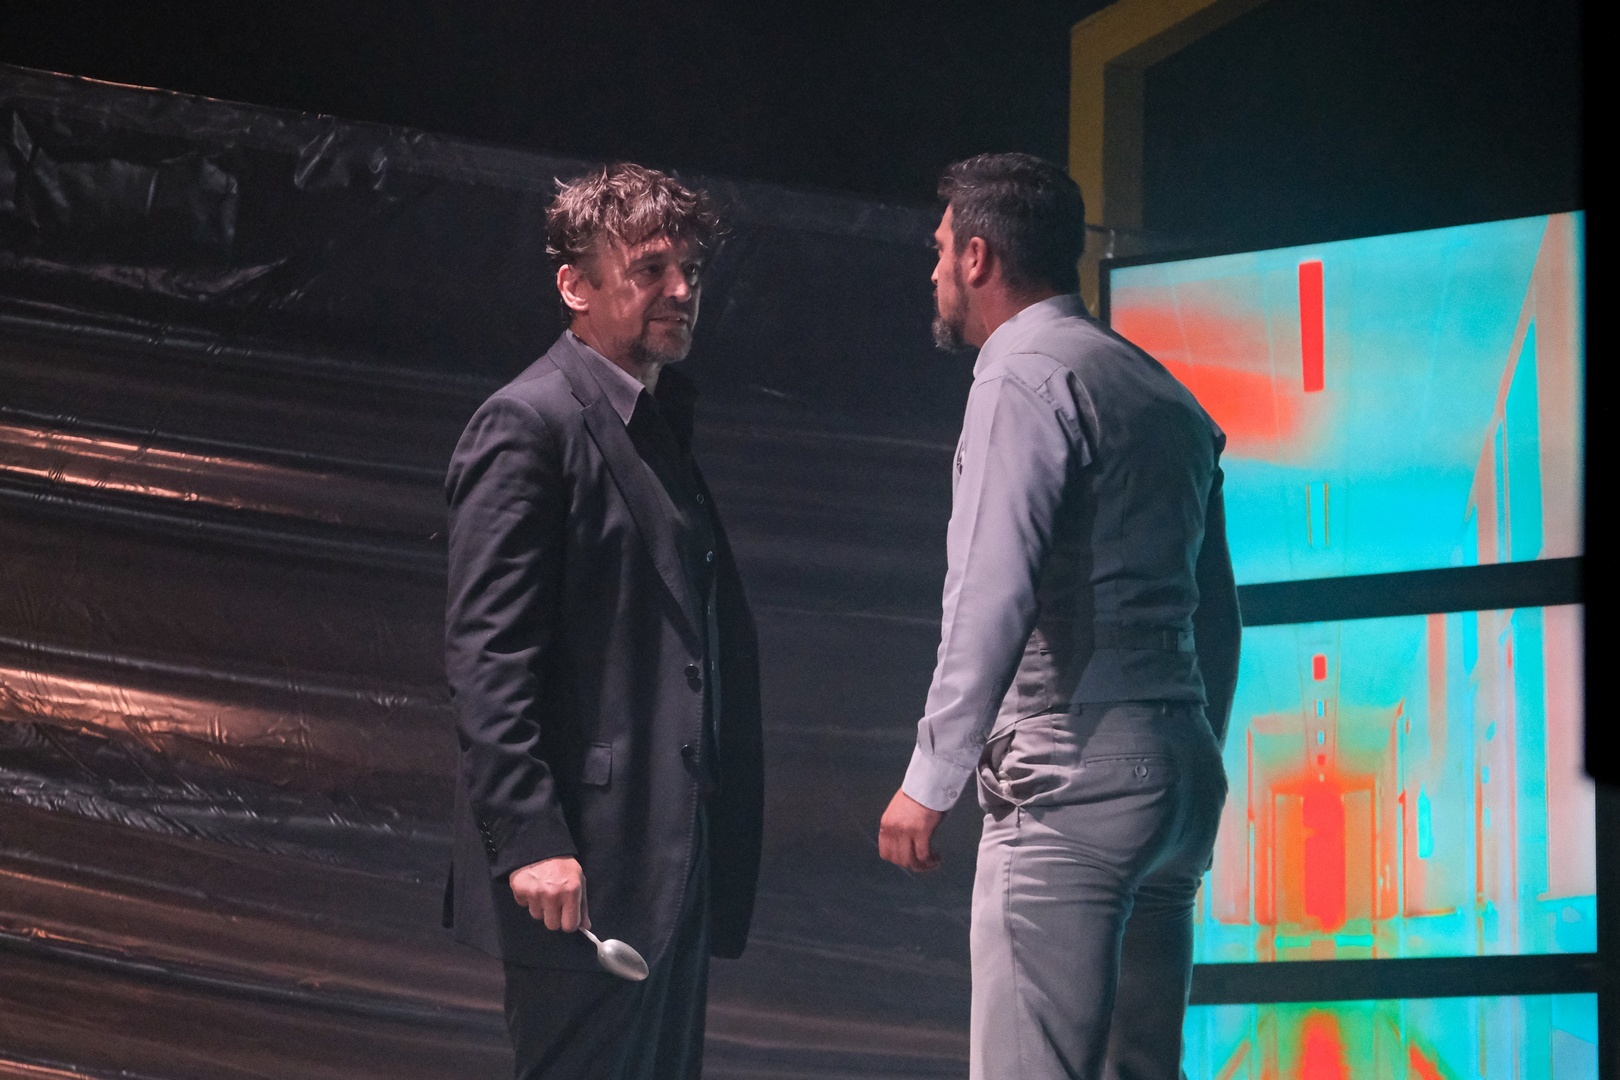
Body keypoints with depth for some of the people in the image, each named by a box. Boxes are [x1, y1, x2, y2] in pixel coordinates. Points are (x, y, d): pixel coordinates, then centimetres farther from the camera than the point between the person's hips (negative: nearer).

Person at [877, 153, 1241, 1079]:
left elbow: (993, 598, -17)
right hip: (1182, 767, 9)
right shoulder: (1166, 394, 21)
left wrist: (930, 781, -15)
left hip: (1071, 779, -9)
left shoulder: (1025, 375, -6)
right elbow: (1217, 617, 22)